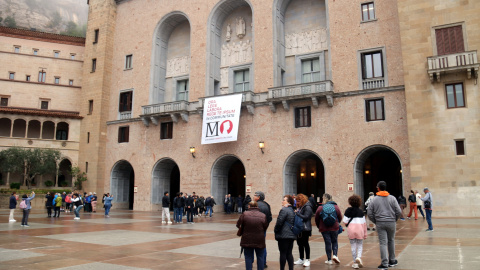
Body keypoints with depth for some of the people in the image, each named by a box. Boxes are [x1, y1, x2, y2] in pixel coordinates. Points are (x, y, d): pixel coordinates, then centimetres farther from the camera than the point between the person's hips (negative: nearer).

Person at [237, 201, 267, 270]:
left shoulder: (244, 214, -7)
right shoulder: (263, 215, -5)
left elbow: (238, 225, -2)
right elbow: (265, 227, 0)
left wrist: (243, 232, 16)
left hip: (247, 240, 0)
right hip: (260, 241, 1)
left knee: (248, 257, 11)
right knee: (260, 257, 14)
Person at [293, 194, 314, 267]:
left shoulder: (307, 207, -13)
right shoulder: (300, 207, 16)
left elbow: (305, 217, -20)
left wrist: (297, 213, -20)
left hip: (305, 229, -9)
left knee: (305, 243, -1)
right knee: (300, 243, 13)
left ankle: (307, 260, 9)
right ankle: (301, 259, 24)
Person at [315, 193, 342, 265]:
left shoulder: (320, 208, -8)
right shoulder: (336, 207, -4)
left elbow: (316, 219, -1)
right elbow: (340, 217, 3)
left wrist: (319, 226, 16)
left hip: (324, 229, -1)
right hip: (334, 228, 1)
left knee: (327, 243, 6)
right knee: (334, 241, 18)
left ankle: (329, 260, 10)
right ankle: (335, 255, 0)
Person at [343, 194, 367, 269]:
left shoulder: (348, 210, -1)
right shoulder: (361, 211, 3)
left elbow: (345, 222, -6)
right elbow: (364, 223, 3)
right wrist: (365, 233, 10)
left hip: (351, 229, 0)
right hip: (360, 229, 0)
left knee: (353, 246, 9)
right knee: (360, 245, 13)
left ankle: (355, 263, 12)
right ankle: (359, 257, -12)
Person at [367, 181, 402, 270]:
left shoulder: (374, 200, -1)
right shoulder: (392, 198, -1)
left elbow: (370, 214, -2)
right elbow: (399, 211, -4)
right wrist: (394, 220, 12)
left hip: (380, 224, -1)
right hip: (391, 223, 1)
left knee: (383, 243, 1)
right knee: (391, 241, 17)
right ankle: (392, 260, 28)